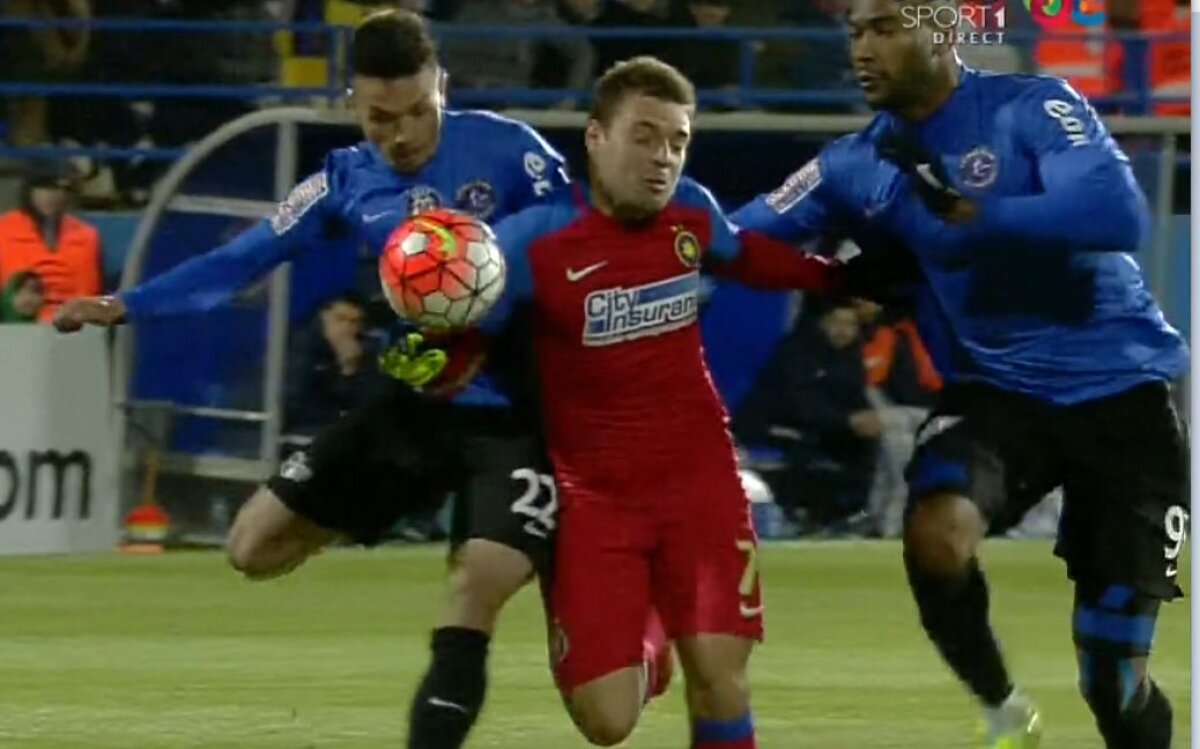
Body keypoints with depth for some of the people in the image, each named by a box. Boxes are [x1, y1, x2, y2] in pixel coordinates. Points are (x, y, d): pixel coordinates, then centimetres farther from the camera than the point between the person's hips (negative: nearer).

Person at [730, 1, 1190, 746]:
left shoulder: (1033, 109, -14)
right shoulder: (858, 166, 1)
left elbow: (1117, 214, -29)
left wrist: (962, 213, -31)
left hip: (1119, 395, -3)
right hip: (997, 393, 3)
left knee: (1114, 680, -3)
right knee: (936, 533, -29)